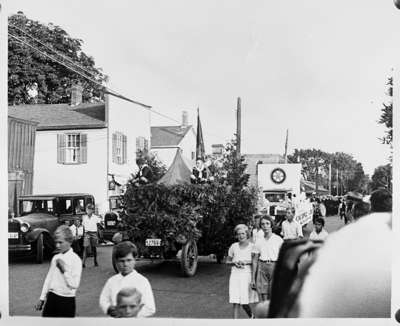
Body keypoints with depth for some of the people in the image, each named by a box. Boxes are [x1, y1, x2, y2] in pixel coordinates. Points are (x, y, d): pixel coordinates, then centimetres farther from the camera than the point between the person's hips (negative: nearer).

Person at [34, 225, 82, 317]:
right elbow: (49, 278, 15)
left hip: (66, 300, -5)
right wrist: (42, 298, 16)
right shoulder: (55, 258, 7)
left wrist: (64, 270, -19)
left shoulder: (76, 260, -10)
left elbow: (75, 285, -15)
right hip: (51, 297, 5)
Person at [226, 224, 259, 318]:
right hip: (235, 275, 2)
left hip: (247, 274, -2)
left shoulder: (252, 246, 0)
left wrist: (247, 262, -13)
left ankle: (252, 316, 28)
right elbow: (227, 261, 15)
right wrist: (234, 263, -5)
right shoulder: (233, 246, 7)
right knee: (235, 302, -4)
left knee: (244, 302, -1)